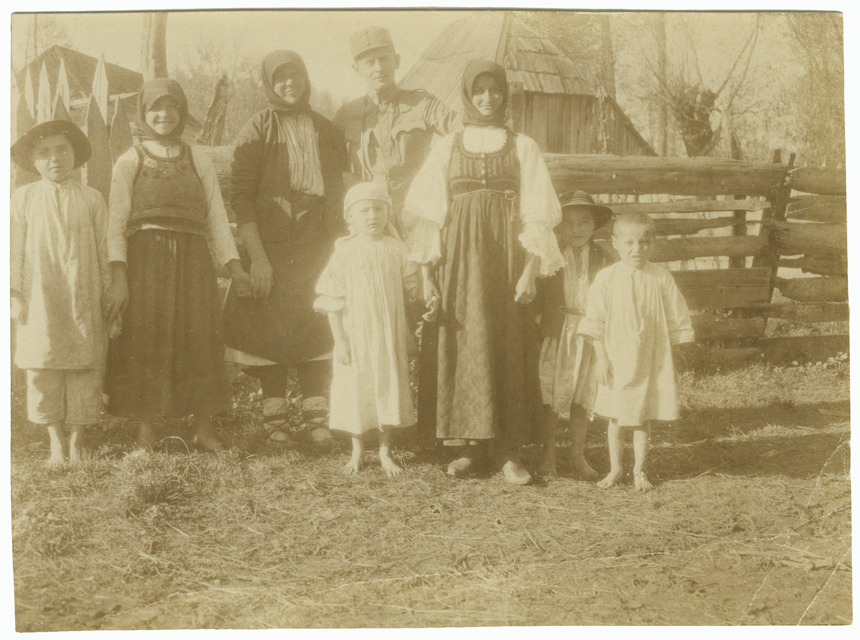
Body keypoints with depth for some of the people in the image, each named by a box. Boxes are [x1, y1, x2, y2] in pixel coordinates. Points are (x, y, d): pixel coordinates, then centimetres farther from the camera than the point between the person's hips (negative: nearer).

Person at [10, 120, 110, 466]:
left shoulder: (91, 199, 6)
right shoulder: (23, 198, 5)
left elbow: (103, 250, 8)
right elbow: (16, 249, 6)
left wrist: (109, 294, 6)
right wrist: (14, 294, 2)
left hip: (83, 300, 0)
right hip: (40, 301, 0)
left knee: (84, 369, 1)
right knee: (43, 370, 1)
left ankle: (76, 441, 13)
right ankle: (56, 441, 13)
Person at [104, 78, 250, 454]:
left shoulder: (199, 162, 13)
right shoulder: (130, 162, 6)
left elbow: (216, 217, 9)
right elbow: (116, 222, -1)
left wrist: (234, 266, -2)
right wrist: (119, 278, -11)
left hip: (193, 261, 2)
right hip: (145, 260, -2)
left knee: (199, 342, 2)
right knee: (145, 342, -2)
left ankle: (204, 430, 11)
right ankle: (145, 433, 7)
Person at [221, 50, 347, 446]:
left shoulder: (326, 130, 12)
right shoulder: (256, 131, 1)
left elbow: (343, 190, 16)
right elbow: (241, 195, -6)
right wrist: (256, 256, -14)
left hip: (321, 245, 3)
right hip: (272, 245, -3)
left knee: (318, 330, 0)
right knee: (274, 328, 0)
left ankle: (317, 415, 6)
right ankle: (275, 417, 8)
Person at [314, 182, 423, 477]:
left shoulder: (397, 250, 0)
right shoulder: (345, 253, -7)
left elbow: (412, 287, 9)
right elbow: (332, 301, -6)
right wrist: (340, 340, -9)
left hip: (390, 336, 2)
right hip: (356, 335, -2)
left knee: (389, 389, 6)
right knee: (356, 391, 5)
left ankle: (385, 451, 22)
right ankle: (357, 451, 24)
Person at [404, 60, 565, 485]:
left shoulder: (523, 147, 8)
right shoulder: (447, 148, 9)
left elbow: (536, 215, 3)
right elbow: (431, 214, 6)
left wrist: (531, 270, -7)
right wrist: (427, 273, -2)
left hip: (506, 257, 0)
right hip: (459, 258, 1)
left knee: (509, 350, -2)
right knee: (459, 348, -1)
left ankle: (509, 449, 3)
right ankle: (468, 446, 8)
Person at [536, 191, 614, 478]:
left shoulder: (603, 260, 4)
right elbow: (536, 295, 1)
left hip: (588, 338, 1)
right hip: (555, 336, -1)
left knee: (582, 399, 9)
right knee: (550, 398, 3)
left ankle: (578, 454, 25)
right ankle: (548, 455, 17)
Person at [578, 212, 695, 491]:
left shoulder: (661, 279, -4)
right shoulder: (606, 278, -6)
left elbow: (676, 322, 4)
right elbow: (595, 323, -2)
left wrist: (670, 360, 3)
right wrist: (602, 359, -6)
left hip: (651, 362, 1)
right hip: (616, 361, 0)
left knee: (643, 418, 9)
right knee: (616, 418, 9)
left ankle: (639, 470, 22)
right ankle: (615, 469, 24)